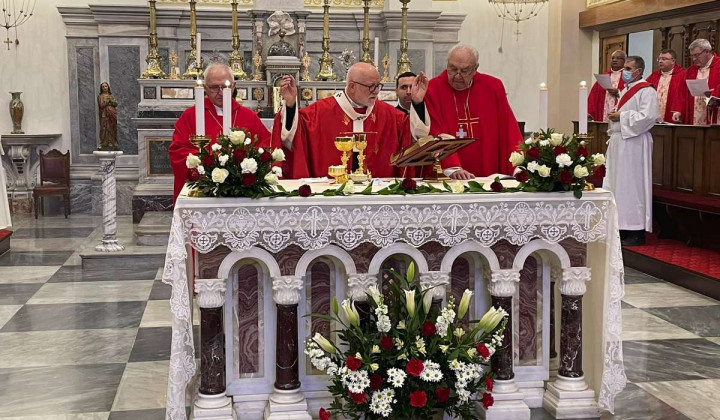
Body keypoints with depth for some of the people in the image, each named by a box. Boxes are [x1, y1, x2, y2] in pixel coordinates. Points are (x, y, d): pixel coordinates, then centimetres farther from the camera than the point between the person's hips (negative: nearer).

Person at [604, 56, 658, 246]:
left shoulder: (646, 91, -9)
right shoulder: (625, 90, 20)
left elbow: (647, 116, -20)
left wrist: (621, 116, -15)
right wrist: (614, 115, 11)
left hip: (634, 143, -9)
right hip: (618, 141, 10)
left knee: (632, 185, -8)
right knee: (617, 184, 8)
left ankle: (637, 232, -3)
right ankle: (622, 227, 14)